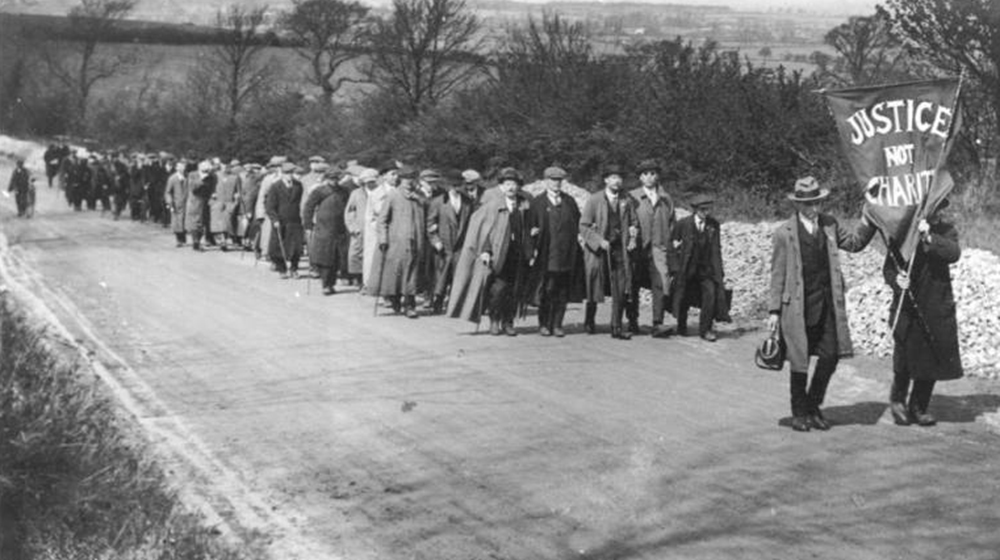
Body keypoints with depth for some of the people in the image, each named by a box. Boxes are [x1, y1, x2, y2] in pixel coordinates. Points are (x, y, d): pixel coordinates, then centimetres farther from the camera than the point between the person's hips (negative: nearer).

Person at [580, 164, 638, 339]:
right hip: (598, 250, -2)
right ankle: (589, 322, 29)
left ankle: (616, 327, 0)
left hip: (620, 249, 2)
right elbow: (583, 226, -6)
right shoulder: (594, 200, -4)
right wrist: (599, 241, -16)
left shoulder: (626, 200, 7)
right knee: (595, 290, 7)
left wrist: (633, 238, -2)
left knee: (621, 290, -7)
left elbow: (633, 223, 16)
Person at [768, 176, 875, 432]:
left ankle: (813, 406, 22)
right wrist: (774, 310, -4)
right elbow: (778, 274, -2)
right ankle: (799, 413, 21)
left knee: (830, 357, 2)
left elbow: (854, 243, 18)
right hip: (798, 306, -4)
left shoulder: (829, 225, 8)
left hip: (828, 305, 4)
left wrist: (869, 221, 3)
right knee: (799, 362, 4)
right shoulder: (784, 234, -5)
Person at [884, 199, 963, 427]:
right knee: (905, 359, -2)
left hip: (937, 308, 2)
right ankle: (898, 400, 24)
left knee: (932, 361, 5)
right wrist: (896, 279, -18)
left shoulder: (946, 232, 3)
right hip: (908, 307, -2)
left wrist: (929, 237, -27)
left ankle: (919, 408, 21)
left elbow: (954, 253, -17)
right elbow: (888, 268, 3)